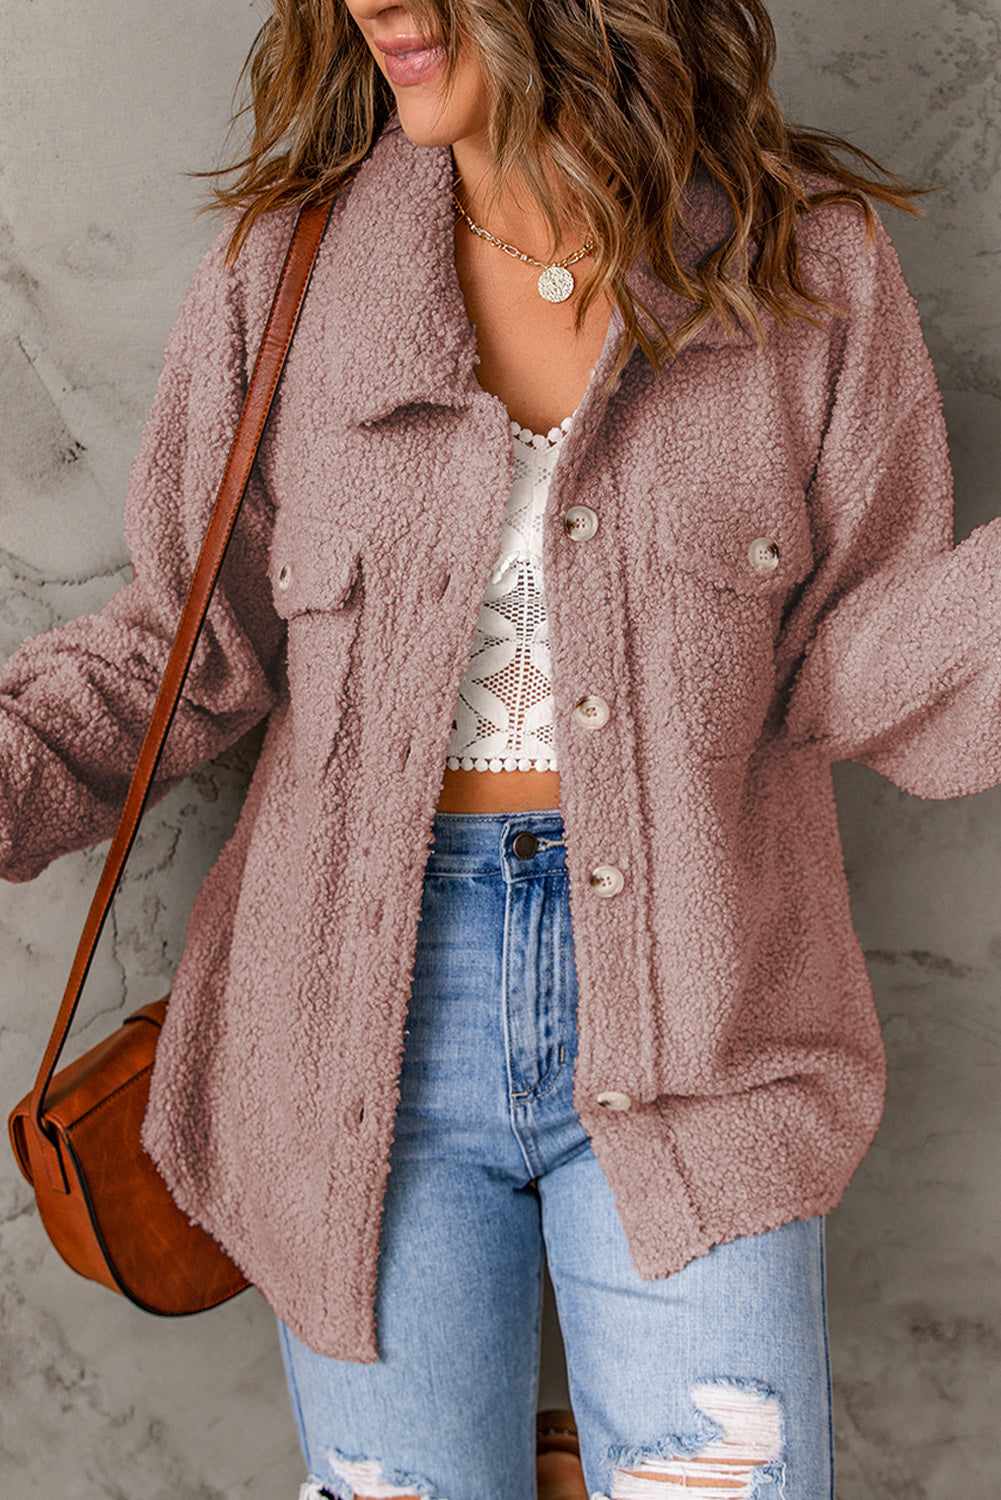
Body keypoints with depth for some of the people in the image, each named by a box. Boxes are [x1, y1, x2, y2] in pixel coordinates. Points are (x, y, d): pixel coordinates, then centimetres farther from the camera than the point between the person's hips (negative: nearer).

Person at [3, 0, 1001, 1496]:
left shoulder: (809, 263, -3)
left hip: (686, 1024, 0)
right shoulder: (289, 261, -2)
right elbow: (193, 643, 3)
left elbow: (865, 662, -4)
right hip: (372, 1019, 1)